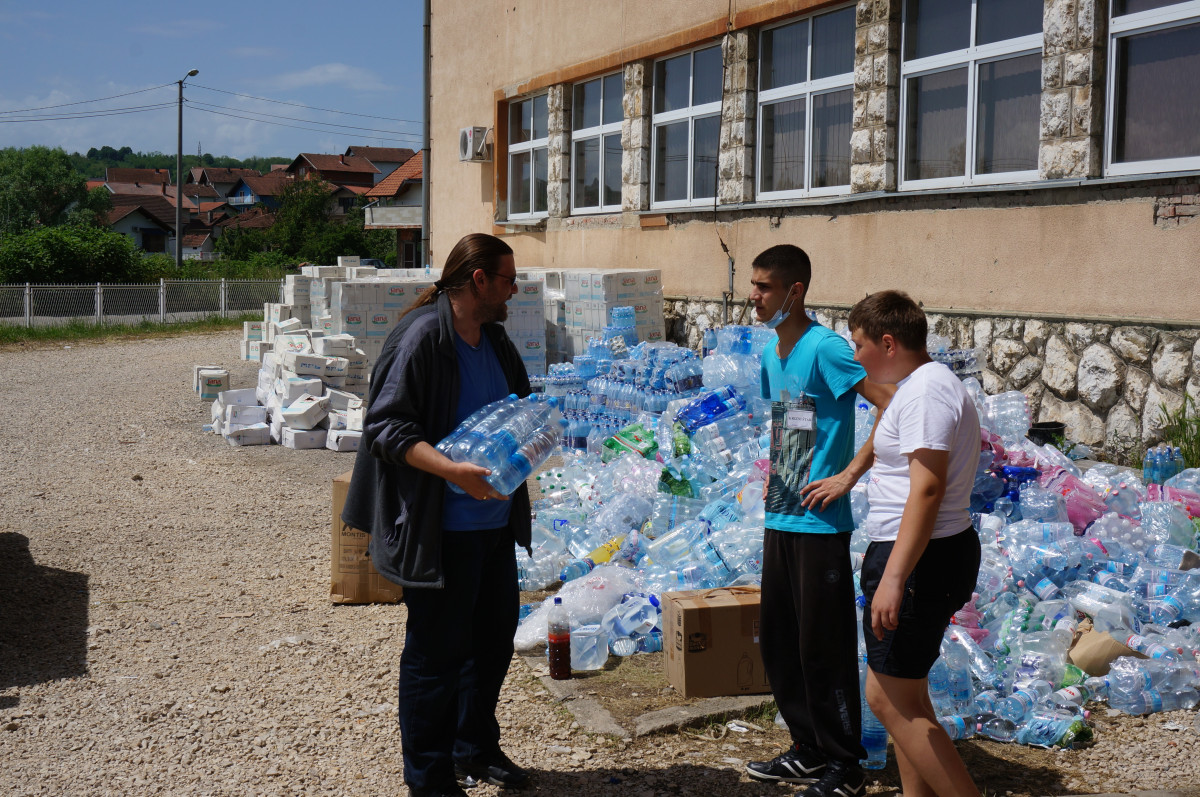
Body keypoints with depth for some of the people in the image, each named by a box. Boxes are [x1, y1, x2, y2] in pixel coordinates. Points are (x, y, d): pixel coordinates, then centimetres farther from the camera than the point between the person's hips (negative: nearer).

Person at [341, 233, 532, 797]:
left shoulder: (494, 340, 12)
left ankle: (475, 750, 36)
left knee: (494, 634, 18)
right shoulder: (422, 336, -15)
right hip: (441, 529, -9)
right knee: (437, 650, 0)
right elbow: (385, 424, -19)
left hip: (495, 520, 9)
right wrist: (450, 469, -30)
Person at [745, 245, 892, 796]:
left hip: (819, 524, -9)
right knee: (777, 642, 15)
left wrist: (847, 476, -21)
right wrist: (774, 481, 13)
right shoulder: (770, 353, 11)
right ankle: (808, 752, 29)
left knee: (823, 648, 0)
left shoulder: (824, 348, -16)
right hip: (780, 519, 9)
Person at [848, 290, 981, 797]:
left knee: (888, 699, -8)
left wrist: (894, 577, -31)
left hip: (922, 559, -11)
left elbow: (927, 489, -27)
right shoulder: (919, 386, 17)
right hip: (922, 553, 11)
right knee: (905, 694, 17)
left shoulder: (926, 389, -17)